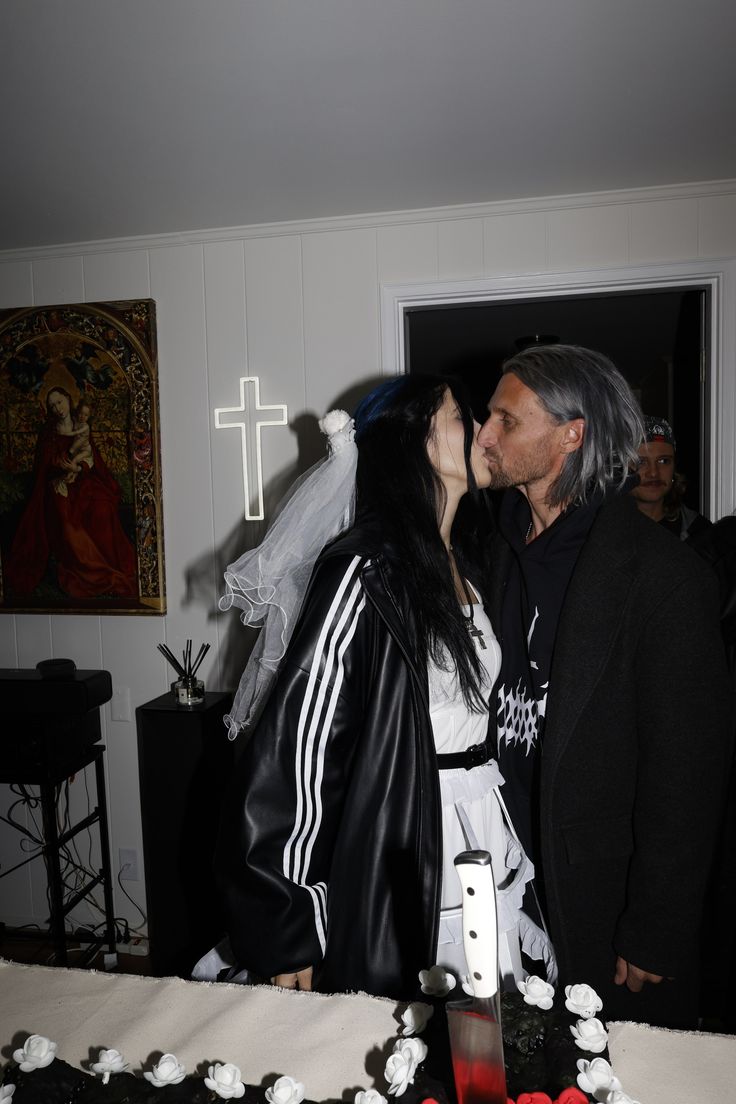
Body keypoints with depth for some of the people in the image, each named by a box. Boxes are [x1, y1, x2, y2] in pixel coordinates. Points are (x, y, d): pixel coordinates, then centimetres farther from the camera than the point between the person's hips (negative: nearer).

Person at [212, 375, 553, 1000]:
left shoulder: (464, 561, 8)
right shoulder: (366, 569, -18)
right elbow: (294, 740, -20)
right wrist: (286, 928, -15)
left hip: (485, 846, 8)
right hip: (402, 864, -7)